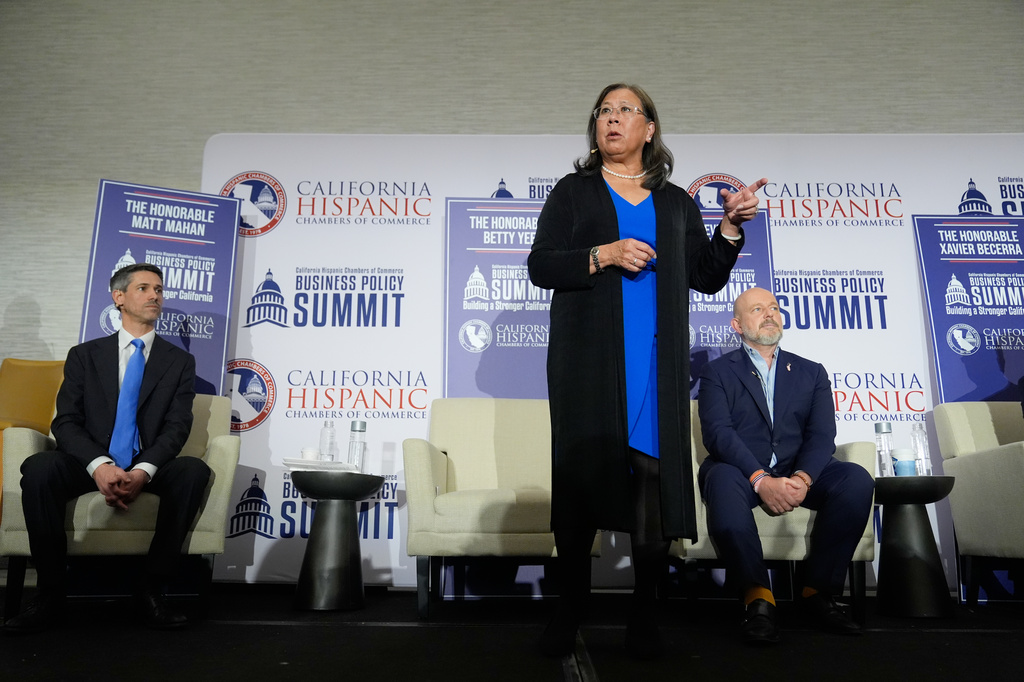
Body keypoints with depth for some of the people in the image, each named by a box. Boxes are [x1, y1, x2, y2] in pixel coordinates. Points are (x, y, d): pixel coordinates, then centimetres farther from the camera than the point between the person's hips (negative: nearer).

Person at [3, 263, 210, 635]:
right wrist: (99, 466, -22)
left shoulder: (179, 361, 10)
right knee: (39, 467, -31)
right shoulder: (84, 355, 11)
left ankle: (152, 590, -22)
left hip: (149, 470, 0)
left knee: (193, 469, -31)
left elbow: (177, 426, -2)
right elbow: (66, 421, -1)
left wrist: (144, 471, -23)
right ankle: (51, 592, -18)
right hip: (91, 466, 1)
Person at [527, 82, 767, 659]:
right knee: (581, 477, -1)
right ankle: (570, 608, 12)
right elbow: (540, 266, 2)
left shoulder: (676, 202, 18)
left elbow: (707, 278, 17)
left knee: (655, 480, -3)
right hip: (588, 364, -1)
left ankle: (645, 615, 9)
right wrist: (604, 255, -12)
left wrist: (731, 226, 2)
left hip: (657, 363, 2)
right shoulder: (573, 193, 13)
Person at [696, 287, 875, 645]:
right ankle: (757, 597, -27)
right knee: (722, 480, -37)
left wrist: (801, 478, -17)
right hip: (741, 470, -3)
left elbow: (822, 436, 5)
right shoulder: (717, 371, 11)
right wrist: (760, 480, -23)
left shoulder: (811, 373, 20)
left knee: (857, 479, -26)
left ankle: (817, 589, -12)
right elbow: (717, 432, -6)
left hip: (797, 473, 3)